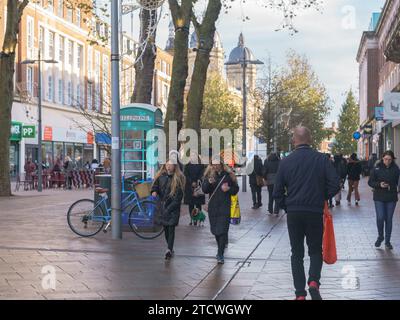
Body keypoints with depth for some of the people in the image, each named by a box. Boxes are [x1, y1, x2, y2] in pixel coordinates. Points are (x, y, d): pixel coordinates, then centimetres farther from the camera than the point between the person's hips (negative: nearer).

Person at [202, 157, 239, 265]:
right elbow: (204, 190, -2)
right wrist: (209, 182, -21)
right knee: (215, 230, 14)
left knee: (222, 230, -11)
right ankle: (221, 248, 36)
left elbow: (236, 189, 6)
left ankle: (220, 254, -10)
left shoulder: (228, 175, -2)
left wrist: (228, 189, -15)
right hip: (213, 206, 3)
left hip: (225, 207, -3)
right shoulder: (209, 175, 4)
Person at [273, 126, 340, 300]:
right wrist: (322, 198, 10)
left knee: (297, 253, 11)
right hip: (315, 212, 0)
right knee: (315, 250, 15)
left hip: (293, 213, 1)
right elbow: (335, 184, -7)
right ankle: (314, 281, -10)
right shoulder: (322, 159, -4)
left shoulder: (286, 162, -2)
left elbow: (278, 192, 0)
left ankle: (300, 293, 7)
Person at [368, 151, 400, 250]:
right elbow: (370, 182, -1)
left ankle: (387, 241, 18)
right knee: (380, 218, -9)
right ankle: (380, 236, 17)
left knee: (389, 219, 6)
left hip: (391, 198, 1)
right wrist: (379, 184, -17)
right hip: (379, 198, -1)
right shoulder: (377, 168, -4)